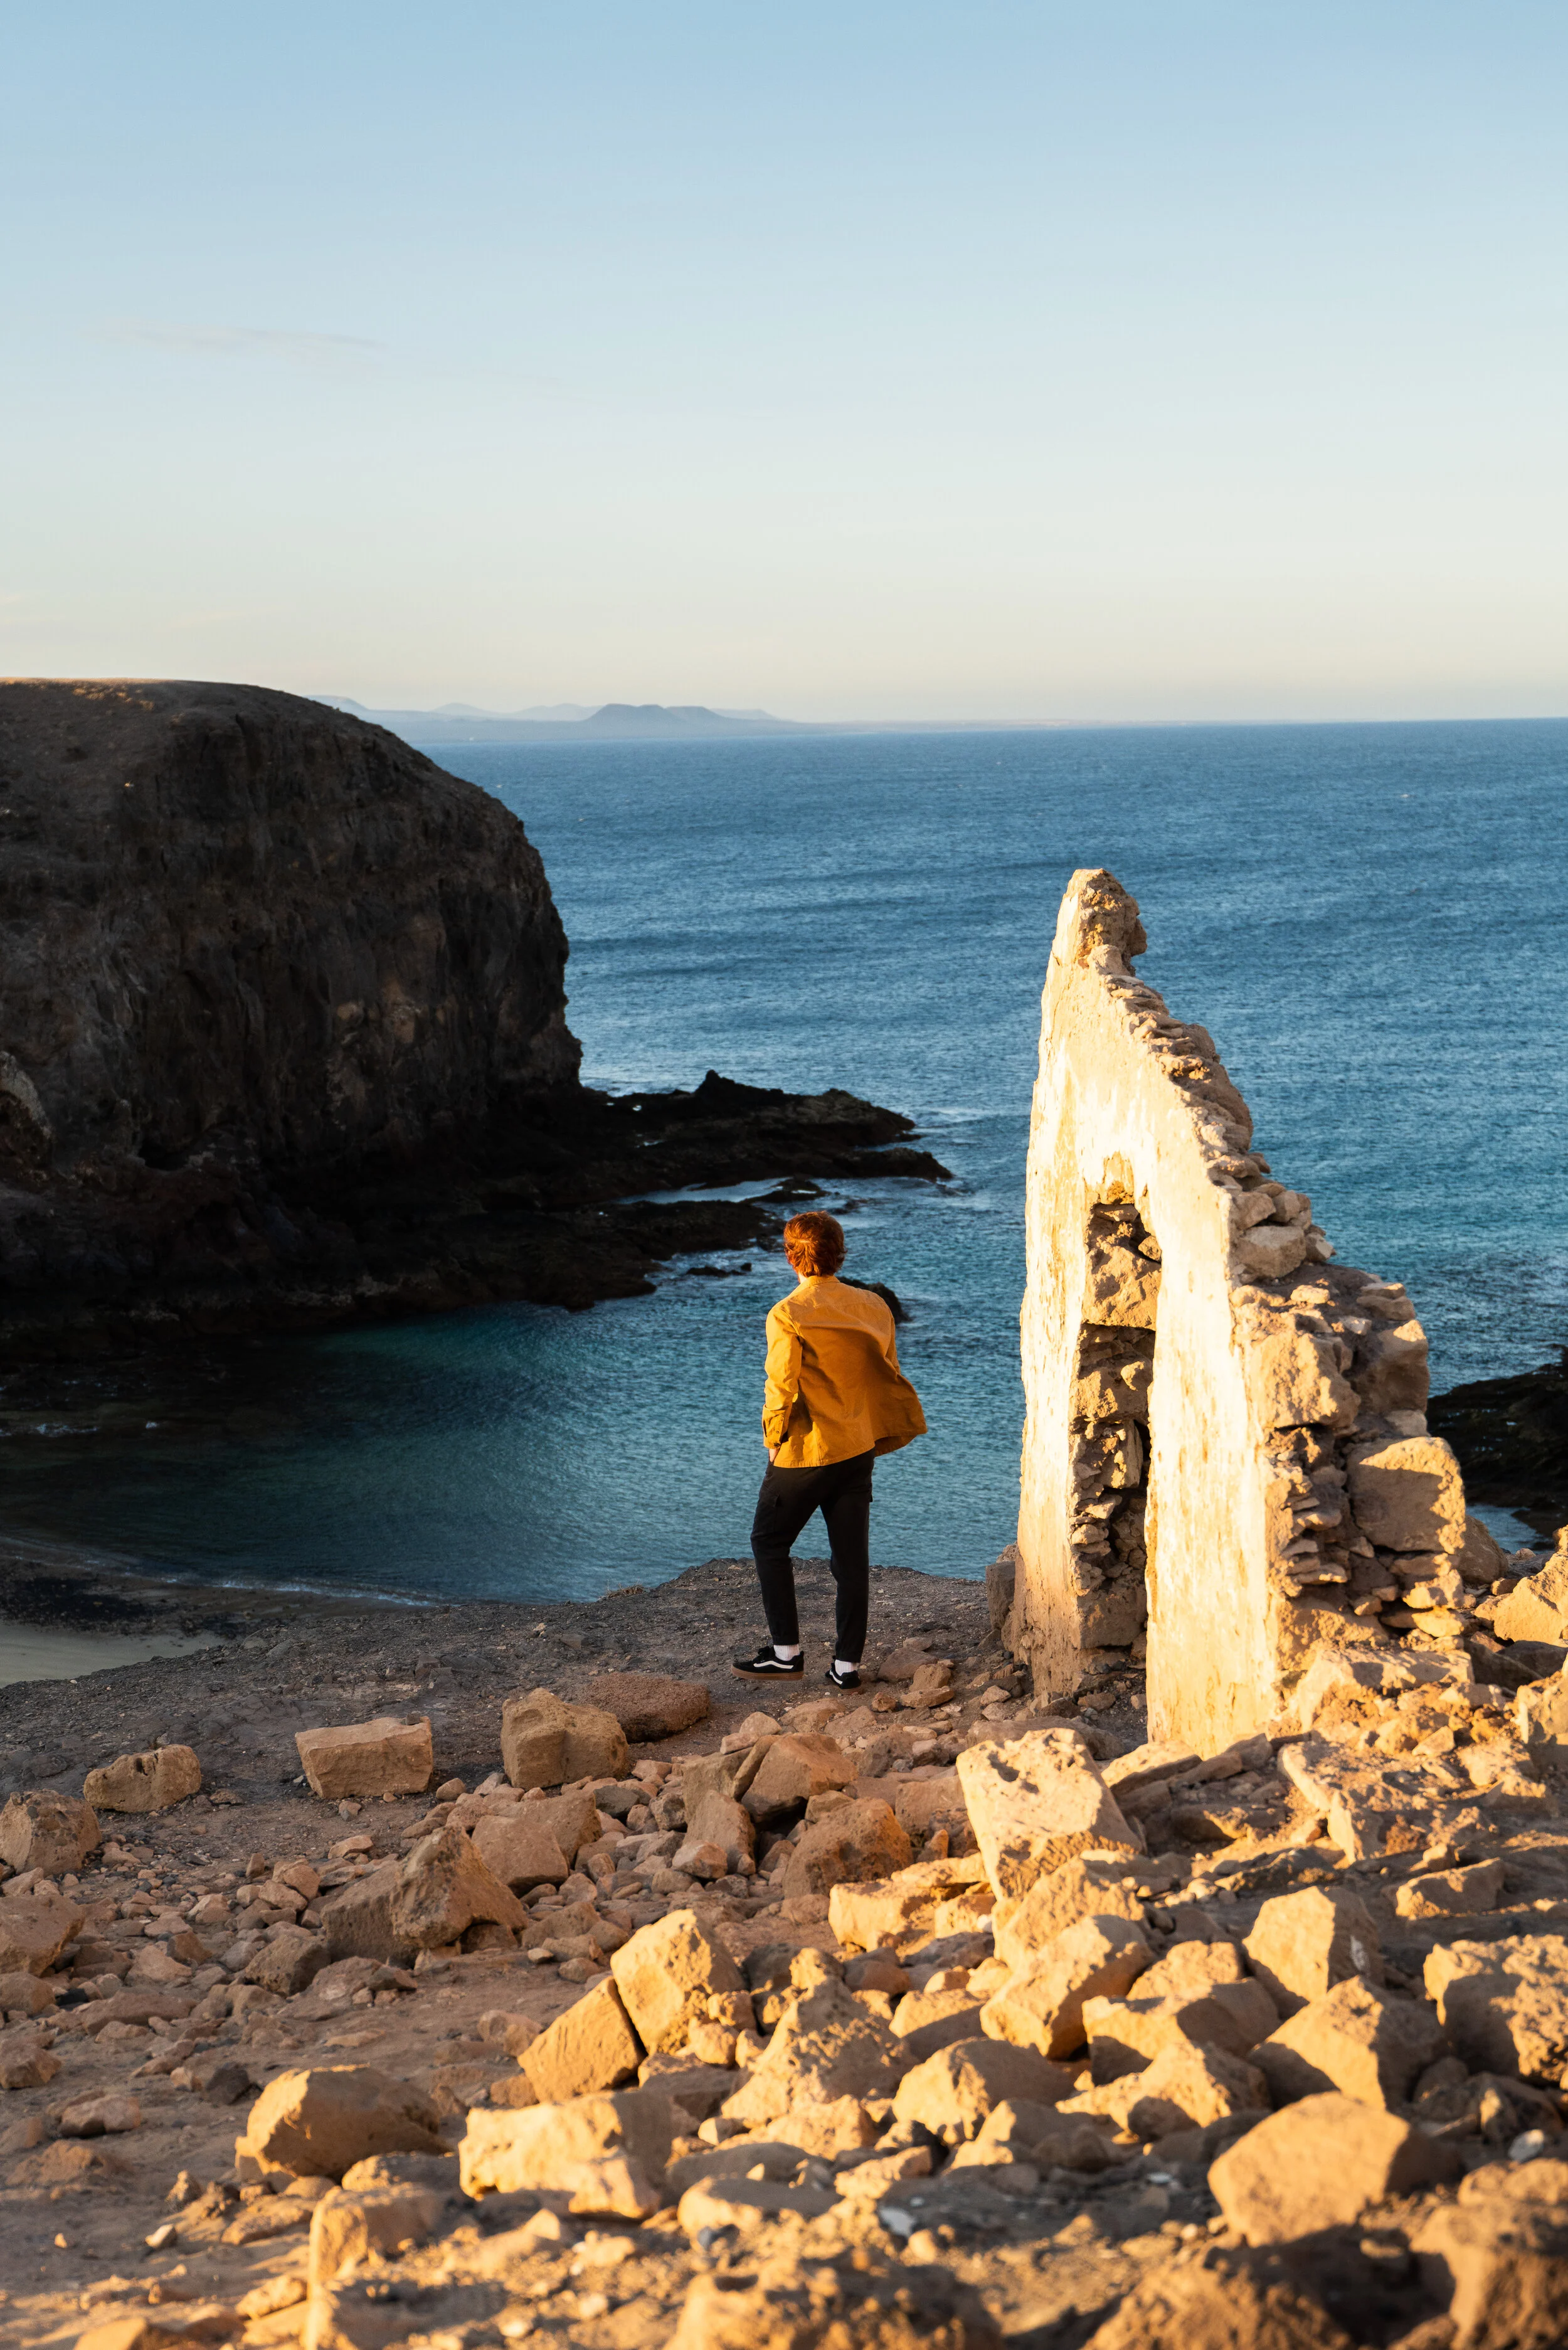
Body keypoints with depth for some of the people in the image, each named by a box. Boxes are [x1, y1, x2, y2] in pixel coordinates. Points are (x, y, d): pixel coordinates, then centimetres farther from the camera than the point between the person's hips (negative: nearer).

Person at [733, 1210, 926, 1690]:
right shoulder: (872, 1307, 1)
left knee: (769, 1542, 12)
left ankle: (786, 1652, 11)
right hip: (859, 1448, 5)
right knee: (852, 1555, 10)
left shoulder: (788, 1316, -16)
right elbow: (887, 1376, 7)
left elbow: (782, 1387, -15)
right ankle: (847, 1664, 13)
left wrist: (773, 1439, 1)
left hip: (806, 1452, -5)